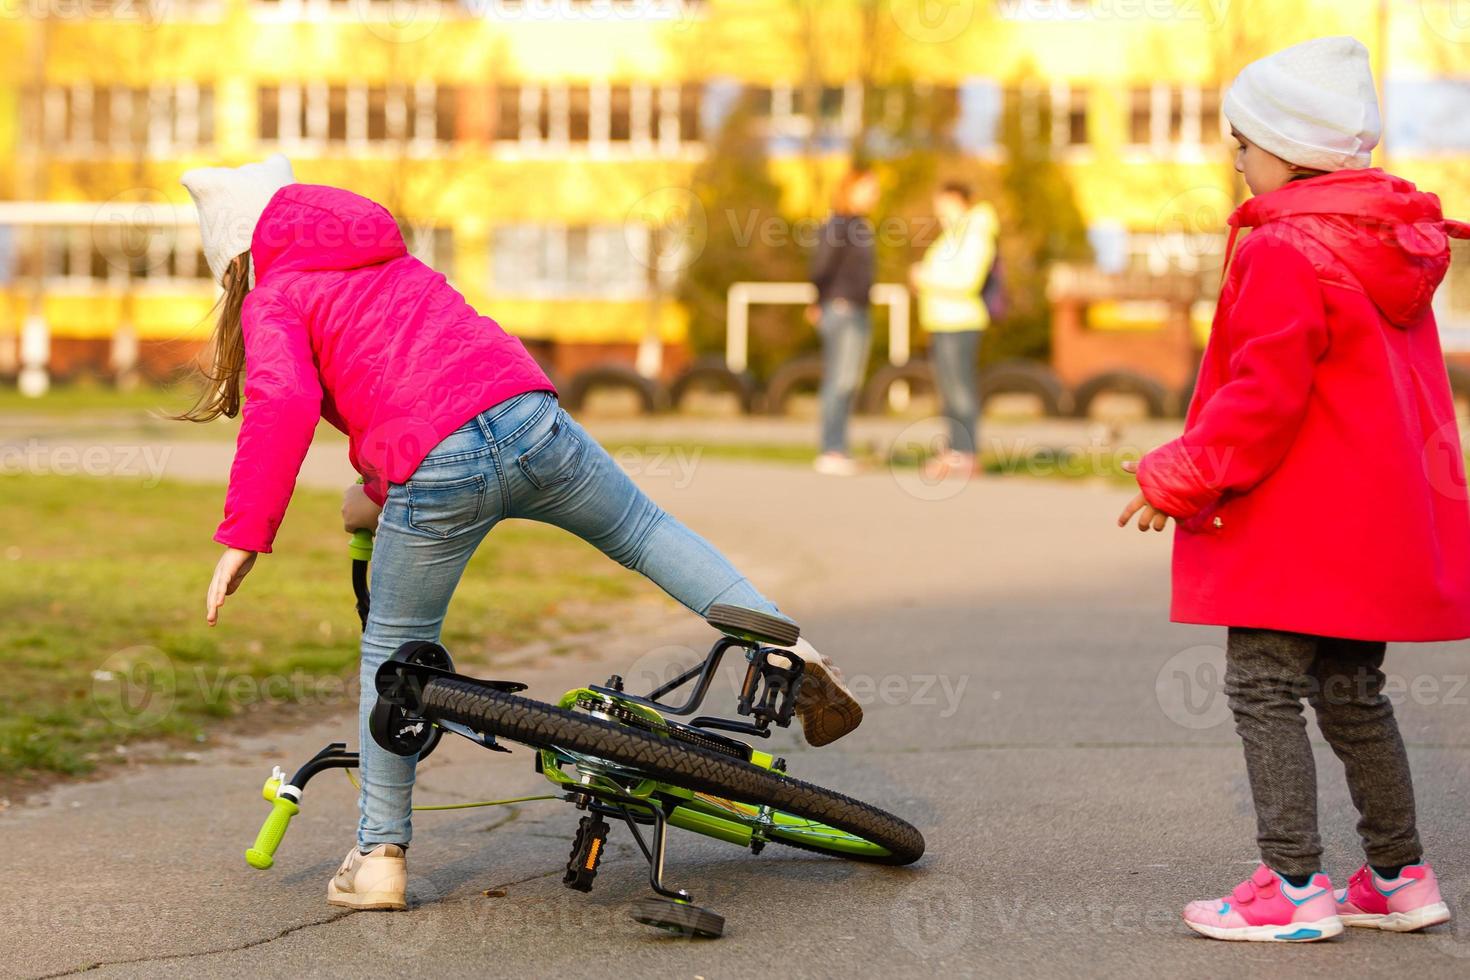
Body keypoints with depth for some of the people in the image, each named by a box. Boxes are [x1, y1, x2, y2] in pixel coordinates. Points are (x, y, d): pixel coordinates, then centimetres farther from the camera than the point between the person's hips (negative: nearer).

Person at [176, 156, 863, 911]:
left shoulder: (272, 302, 12)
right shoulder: (393, 264, 33)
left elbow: (284, 405, -8)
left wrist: (244, 536, -9)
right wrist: (379, 488, 41)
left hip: (438, 469, -5)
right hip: (532, 419, 5)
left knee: (394, 651, 13)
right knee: (643, 531, 29)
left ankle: (379, 857, 18)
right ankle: (786, 645, 22)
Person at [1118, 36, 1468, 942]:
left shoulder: (1283, 251, -17)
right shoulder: (1391, 244, 12)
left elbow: (1263, 395, -20)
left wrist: (1181, 480, -12)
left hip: (1296, 525, -9)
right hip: (1380, 515, 9)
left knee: (1265, 689, -3)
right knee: (1352, 693, 17)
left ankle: (1294, 886, -4)